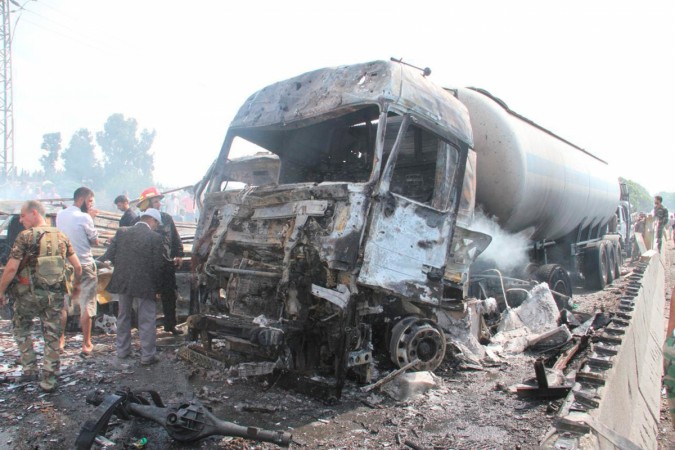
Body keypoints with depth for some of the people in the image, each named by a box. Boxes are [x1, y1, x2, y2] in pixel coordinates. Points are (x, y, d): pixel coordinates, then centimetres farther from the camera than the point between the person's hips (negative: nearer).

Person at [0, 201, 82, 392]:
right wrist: (74, 285, 19)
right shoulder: (61, 236, 3)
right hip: (55, 295, 3)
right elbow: (78, 267, 3)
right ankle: (48, 380, 16)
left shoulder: (25, 236, -10)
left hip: (29, 294, -3)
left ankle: (30, 368, 22)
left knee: (21, 328, 22)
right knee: (52, 336, 10)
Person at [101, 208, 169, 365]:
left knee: (123, 316, 21)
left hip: (122, 281, 5)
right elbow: (160, 264, -13)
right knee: (147, 321, 6)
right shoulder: (155, 237, -12)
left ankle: (122, 350, 33)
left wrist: (121, 267, 15)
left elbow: (109, 256, 0)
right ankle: (147, 355, 11)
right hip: (145, 283, -5)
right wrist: (156, 282, 5)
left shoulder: (121, 232, 0)